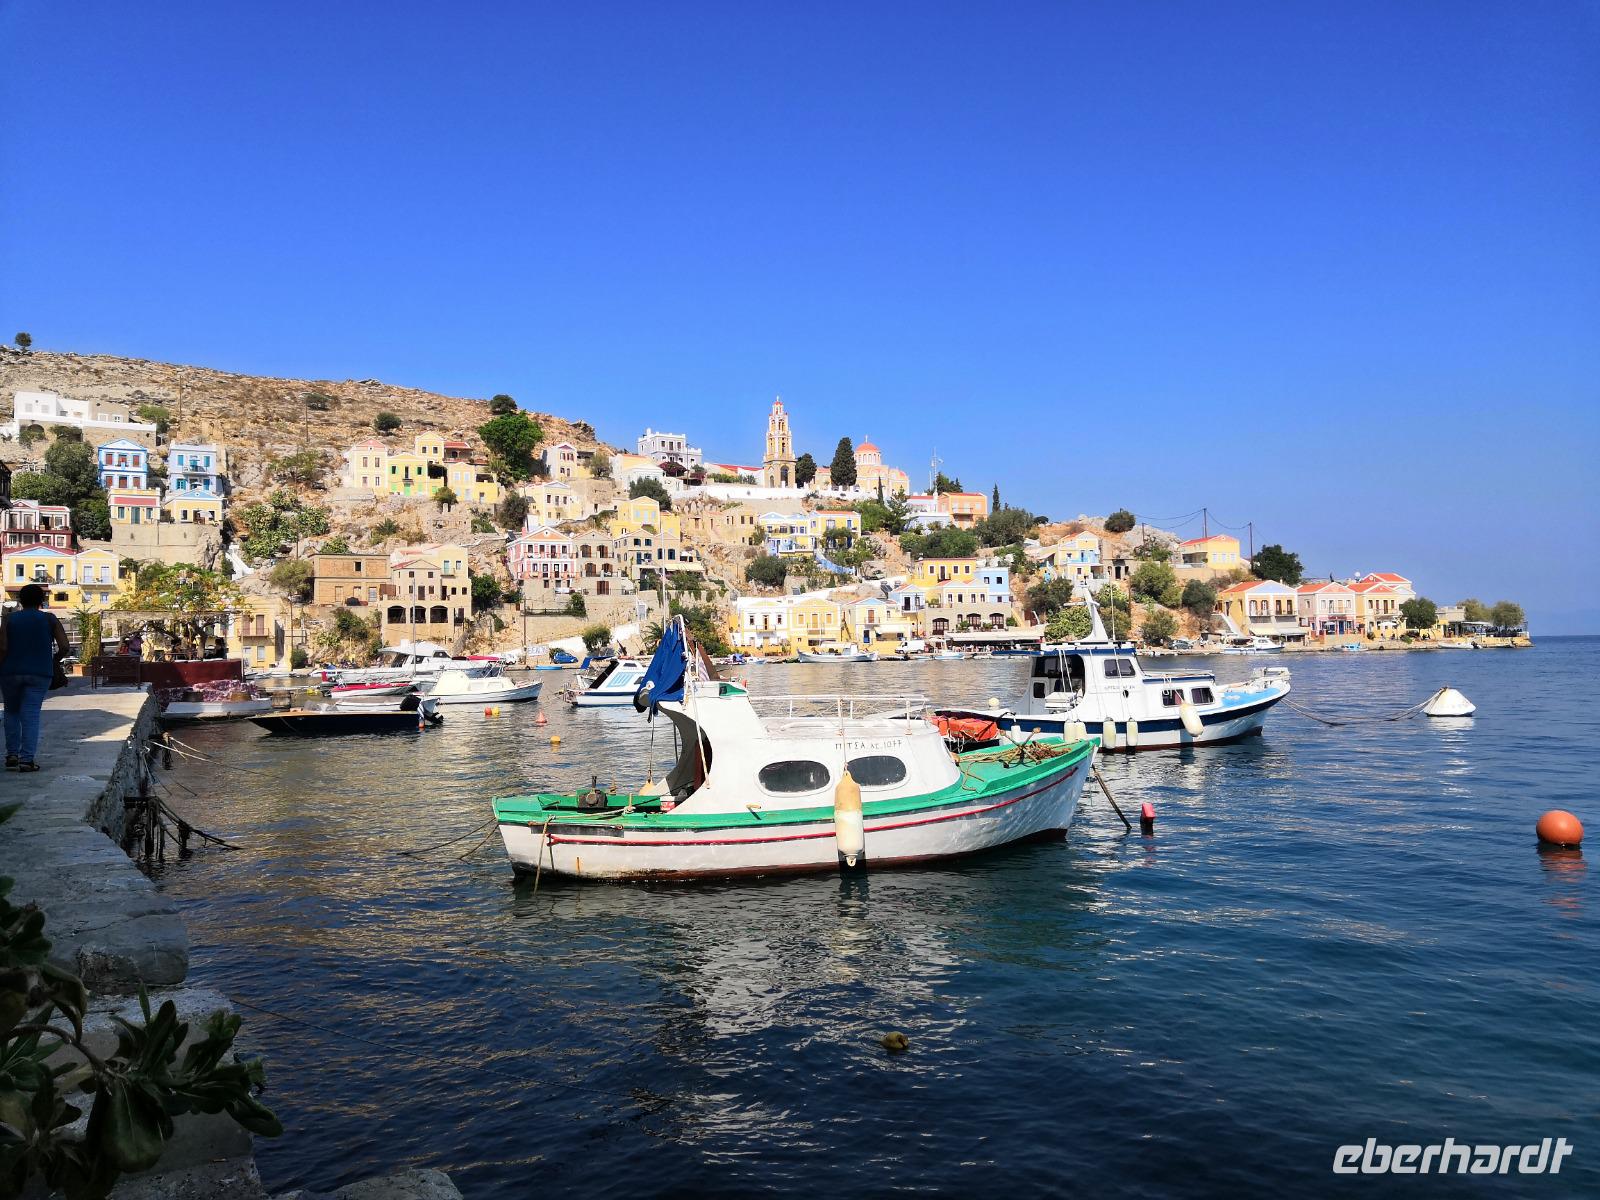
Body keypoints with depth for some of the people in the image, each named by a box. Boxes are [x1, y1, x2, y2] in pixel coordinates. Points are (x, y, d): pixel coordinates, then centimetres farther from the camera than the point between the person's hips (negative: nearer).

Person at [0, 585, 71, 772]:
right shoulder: (49, 619, 2)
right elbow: (65, 648, -5)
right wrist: (53, 660, 13)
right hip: (39, 673, -1)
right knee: (31, 715, 0)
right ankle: (27, 759, -7)